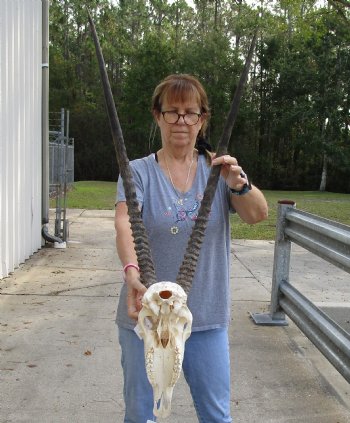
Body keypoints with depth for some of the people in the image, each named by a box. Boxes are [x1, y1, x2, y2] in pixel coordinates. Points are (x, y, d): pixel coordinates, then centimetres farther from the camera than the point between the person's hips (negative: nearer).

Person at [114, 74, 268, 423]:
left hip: (207, 318, 1)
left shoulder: (217, 168, 1)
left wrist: (239, 184, -33)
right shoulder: (138, 171, -5)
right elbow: (124, 223, -21)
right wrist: (132, 272, -41)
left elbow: (258, 214, -11)